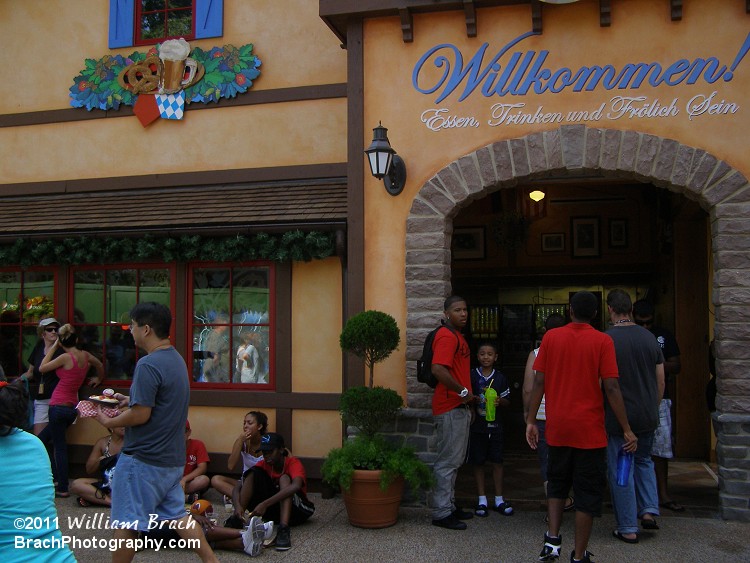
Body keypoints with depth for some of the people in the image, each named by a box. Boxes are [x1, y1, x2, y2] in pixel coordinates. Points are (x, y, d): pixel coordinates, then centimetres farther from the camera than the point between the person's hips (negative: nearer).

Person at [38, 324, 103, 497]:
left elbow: (42, 368, -4)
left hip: (59, 406, -7)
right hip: (72, 407, 7)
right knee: (42, 439, 21)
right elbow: (99, 365, 25)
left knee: (60, 447, 0)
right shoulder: (85, 356, 4)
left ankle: (63, 488, 4)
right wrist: (99, 379, 43)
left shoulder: (66, 357, -15)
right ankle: (55, 477, 19)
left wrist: (53, 346, 0)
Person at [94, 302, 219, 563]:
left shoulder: (148, 365, -21)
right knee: (177, 515, 17)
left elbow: (140, 415, -22)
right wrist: (129, 401, 15)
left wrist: (108, 422, -7)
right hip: (172, 458, 9)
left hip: (143, 459, -9)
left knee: (126, 523, 6)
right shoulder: (176, 359, 8)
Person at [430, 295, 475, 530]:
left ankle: (449, 505, 27)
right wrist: (463, 391, -20)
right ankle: (442, 513, 5)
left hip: (459, 407, 10)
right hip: (449, 408, -10)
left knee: (454, 461, 17)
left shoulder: (457, 335, 17)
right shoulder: (447, 336, -16)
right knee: (447, 461, -3)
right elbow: (438, 370, -29)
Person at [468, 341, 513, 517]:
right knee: (478, 463, 5)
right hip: (477, 424, -1)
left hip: (495, 425, 1)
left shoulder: (500, 378, 5)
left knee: (497, 462, 4)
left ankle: (498, 499, 15)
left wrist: (500, 401, -12)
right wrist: (474, 399, -17)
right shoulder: (472, 376, 0)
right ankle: (482, 500, 15)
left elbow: (507, 402, 9)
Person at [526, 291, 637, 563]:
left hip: (557, 428, 3)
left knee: (557, 483, 21)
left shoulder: (550, 337, 0)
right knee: (588, 492, 8)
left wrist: (531, 421, 6)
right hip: (590, 430, -3)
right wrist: (627, 429, -5)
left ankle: (552, 540, 10)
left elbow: (538, 382, -1)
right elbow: (611, 388, -11)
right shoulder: (602, 341, -7)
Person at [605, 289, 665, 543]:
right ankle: (649, 510, 15)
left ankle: (628, 528, 11)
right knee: (644, 461, 26)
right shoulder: (649, 338, 2)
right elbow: (660, 381, 7)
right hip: (647, 416, 5)